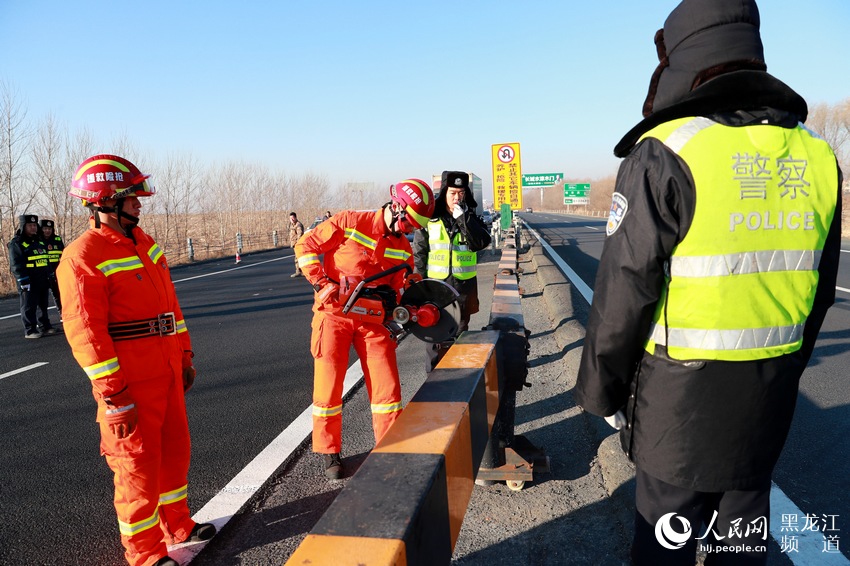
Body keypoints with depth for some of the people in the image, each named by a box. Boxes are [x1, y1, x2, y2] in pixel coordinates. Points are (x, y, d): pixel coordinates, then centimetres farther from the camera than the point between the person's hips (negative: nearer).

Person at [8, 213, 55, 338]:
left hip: (43, 282, 7)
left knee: (43, 305, 15)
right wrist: (23, 280, -18)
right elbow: (16, 265, -14)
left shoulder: (40, 241, 17)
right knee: (29, 307, -2)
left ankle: (45, 326, 24)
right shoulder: (16, 243, -8)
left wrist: (49, 275, 19)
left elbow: (46, 260, 23)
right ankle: (30, 330, 3)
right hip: (29, 283, -7)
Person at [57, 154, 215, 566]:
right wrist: (114, 394, -20)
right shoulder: (83, 256, -16)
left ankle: (177, 525, 38)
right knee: (138, 463, 4)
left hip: (166, 371, 8)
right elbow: (84, 331, -19)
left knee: (174, 449, 19)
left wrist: (184, 354, 17)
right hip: (131, 382, -8)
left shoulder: (143, 244, 11)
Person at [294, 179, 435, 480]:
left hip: (373, 320, 4)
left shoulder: (403, 249, 5)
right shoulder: (349, 222, -11)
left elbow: (397, 291, 9)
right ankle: (330, 452, 22)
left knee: (387, 385, 1)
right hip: (334, 314, -4)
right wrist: (322, 283, -17)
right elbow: (306, 246, -7)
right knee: (328, 385, 3)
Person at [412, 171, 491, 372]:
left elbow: (481, 242, -14)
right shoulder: (430, 219, -3)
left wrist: (463, 219, -20)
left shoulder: (471, 218, 3)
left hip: (464, 286, 2)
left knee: (459, 333, 13)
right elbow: (419, 254, 1)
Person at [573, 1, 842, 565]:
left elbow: (623, 293, -17)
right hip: (770, 392, 6)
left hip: (681, 390, -6)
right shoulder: (815, 156, 2)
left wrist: (602, 391, -3)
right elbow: (818, 290, 10)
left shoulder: (667, 154, -18)